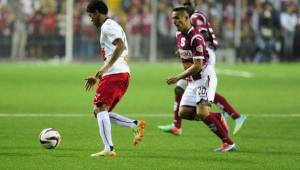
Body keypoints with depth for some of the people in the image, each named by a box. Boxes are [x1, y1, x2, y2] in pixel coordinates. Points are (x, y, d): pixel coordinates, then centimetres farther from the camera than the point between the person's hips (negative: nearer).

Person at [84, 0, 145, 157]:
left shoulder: (107, 26, -4)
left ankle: (108, 148, -26)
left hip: (114, 74, -10)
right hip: (124, 74, 10)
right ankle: (135, 125, -3)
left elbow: (121, 45, -22)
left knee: (100, 109, -13)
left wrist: (106, 67, -25)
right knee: (100, 112, 10)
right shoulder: (113, 26, 28)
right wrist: (97, 77, 33)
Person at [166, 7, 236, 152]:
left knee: (202, 113, -22)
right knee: (183, 113, 4)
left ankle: (228, 143, -16)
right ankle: (218, 118, 16)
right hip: (192, 80, 9)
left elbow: (197, 66, -23)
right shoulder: (179, 35, 9)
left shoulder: (195, 38, -20)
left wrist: (178, 77, -22)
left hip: (205, 77, -9)